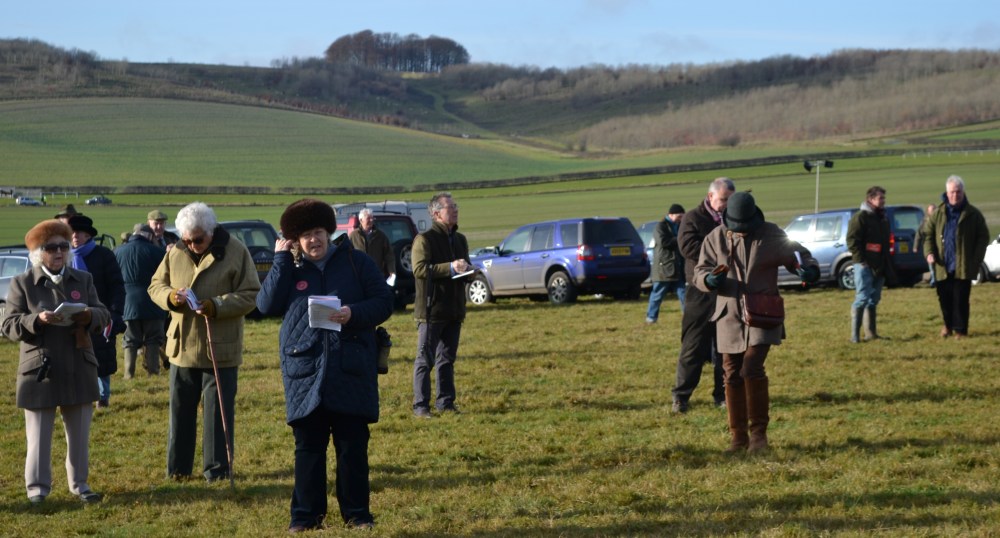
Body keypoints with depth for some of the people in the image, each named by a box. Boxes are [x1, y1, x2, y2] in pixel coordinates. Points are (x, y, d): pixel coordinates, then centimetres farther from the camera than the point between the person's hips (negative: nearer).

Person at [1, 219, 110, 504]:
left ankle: (79, 483, 23)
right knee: (39, 434, -1)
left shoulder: (83, 279, 10)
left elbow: (104, 315, 6)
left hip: (79, 370, 4)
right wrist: (36, 320, -24)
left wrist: (89, 316, -17)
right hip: (40, 371, -4)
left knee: (80, 433, 11)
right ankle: (37, 487, 6)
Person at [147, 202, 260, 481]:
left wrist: (216, 306, -22)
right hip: (183, 346, 4)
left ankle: (217, 469, 12)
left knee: (218, 412, 3)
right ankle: (178, 467, 22)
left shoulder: (235, 252, -8)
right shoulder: (174, 253, 4)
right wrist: (171, 296, -13)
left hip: (221, 350, -4)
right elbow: (155, 286, 10)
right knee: (180, 409, 11)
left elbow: (250, 295, -9)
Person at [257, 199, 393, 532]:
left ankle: (356, 513, 12)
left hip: (351, 370, -1)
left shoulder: (356, 263, 4)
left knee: (353, 445, 3)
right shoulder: (290, 269, 8)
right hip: (305, 371, 1)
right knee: (308, 445, 5)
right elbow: (267, 305, -6)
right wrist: (281, 261, -6)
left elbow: (384, 302, 2)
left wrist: (355, 313, -16)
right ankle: (307, 514, 12)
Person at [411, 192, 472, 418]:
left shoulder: (460, 240, 18)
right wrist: (450, 268, -23)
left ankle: (445, 402, 16)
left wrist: (468, 271, 3)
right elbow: (419, 269, -19)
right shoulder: (424, 239, -7)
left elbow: (466, 269, 28)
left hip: (454, 309, 7)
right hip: (431, 310, -7)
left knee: (447, 359, 11)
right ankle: (420, 406, -3)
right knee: (425, 359, -4)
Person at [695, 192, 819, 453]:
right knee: (733, 376, 4)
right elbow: (700, 272, 3)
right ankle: (738, 437, 14)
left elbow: (798, 255, 7)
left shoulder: (771, 235, -2)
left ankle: (759, 432, -4)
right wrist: (710, 279, -21)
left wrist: (810, 270, -16)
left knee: (752, 369, -17)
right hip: (729, 316, 3)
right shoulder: (715, 238, 3)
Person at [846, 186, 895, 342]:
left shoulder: (883, 218, 18)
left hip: (879, 267, 8)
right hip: (865, 266, -8)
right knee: (862, 299, -11)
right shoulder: (860, 217, -9)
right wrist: (861, 260, -20)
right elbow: (852, 240, -15)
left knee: (873, 300, 10)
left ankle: (871, 333, 15)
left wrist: (888, 265, 19)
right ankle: (855, 334, -10)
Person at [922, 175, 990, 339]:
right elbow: (929, 235, 10)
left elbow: (983, 238, 1)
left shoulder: (973, 214, -1)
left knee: (961, 299, -2)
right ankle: (948, 325, 29)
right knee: (944, 299, 9)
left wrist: (976, 260, -8)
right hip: (942, 266, 3)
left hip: (963, 266, -3)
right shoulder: (938, 213, 6)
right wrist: (929, 252, -8)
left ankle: (960, 329, 6)